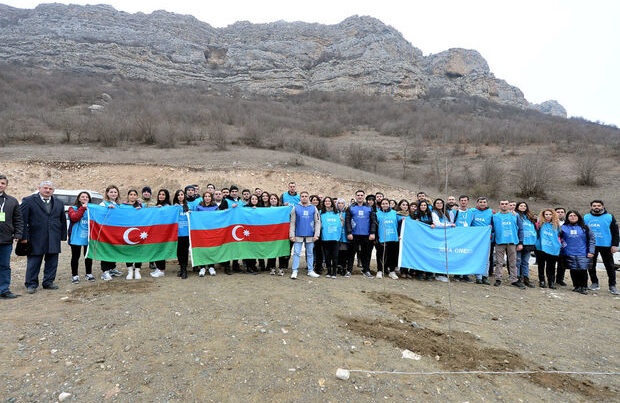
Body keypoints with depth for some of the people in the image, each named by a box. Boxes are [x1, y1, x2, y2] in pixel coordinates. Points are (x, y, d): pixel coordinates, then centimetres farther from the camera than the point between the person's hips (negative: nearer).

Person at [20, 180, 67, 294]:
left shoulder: (59, 203, 13)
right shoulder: (28, 201, 0)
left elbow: (63, 221, 17)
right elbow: (22, 220, -3)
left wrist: (63, 236, 11)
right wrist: (24, 237, -8)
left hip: (54, 240, 4)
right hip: (36, 239, -4)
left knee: (52, 262, 8)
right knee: (33, 262, 2)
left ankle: (48, 282, 19)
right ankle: (31, 284, 13)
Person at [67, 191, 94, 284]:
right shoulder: (73, 208, 6)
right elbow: (74, 218, -11)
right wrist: (83, 208, -15)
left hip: (88, 237, 2)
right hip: (76, 237, -2)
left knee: (89, 255, 8)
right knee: (75, 256, 2)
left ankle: (89, 274, 18)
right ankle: (74, 275, 10)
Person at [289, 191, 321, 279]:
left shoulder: (313, 208, 6)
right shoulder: (295, 208, 4)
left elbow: (317, 222, 5)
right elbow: (292, 223, 3)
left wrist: (316, 234, -4)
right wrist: (292, 235, -4)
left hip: (310, 235, 1)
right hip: (298, 235, -1)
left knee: (310, 253, 9)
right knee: (296, 253, -1)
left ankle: (310, 271, 19)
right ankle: (294, 271, 5)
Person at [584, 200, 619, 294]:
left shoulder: (610, 217, 2)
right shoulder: (586, 217, 6)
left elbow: (615, 232, 1)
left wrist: (615, 245, -6)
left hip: (606, 245, -1)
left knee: (610, 266, 3)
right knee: (591, 265, 6)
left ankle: (612, 286, 11)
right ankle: (594, 283, 18)